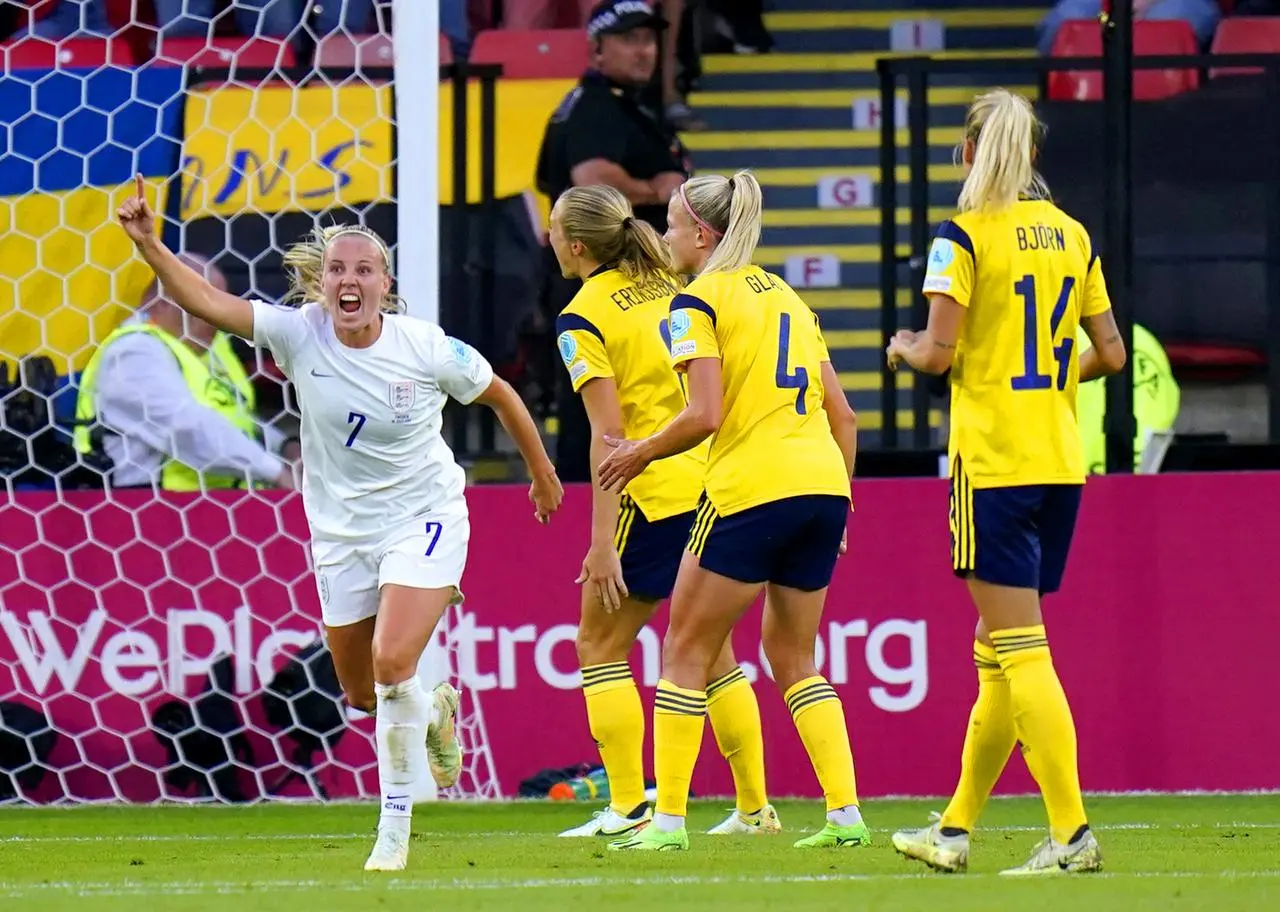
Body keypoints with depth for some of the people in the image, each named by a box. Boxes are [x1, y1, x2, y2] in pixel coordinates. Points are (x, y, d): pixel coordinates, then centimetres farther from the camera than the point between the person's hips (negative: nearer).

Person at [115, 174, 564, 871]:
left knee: (392, 662, -23)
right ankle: (434, 716, 50)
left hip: (423, 520, -4)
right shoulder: (299, 334, -13)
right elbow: (207, 302, -22)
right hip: (341, 533, 4)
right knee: (361, 693, 14)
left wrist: (541, 472, 16)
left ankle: (395, 826, -13)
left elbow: (497, 394, 3)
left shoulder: (428, 349, -15)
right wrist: (148, 244, -37)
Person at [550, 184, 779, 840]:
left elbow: (609, 434, -14)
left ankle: (628, 808, -1)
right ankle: (754, 807, 13)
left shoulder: (582, 318, -7)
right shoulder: (671, 288, 12)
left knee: (600, 647, 5)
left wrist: (602, 541, -16)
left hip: (658, 496, -7)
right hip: (718, 483, 7)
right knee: (711, 651, 16)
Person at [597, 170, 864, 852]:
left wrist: (640, 454, 1)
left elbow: (706, 416, -14)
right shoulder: (785, 296, 19)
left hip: (750, 490, -7)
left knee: (685, 650, 3)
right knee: (792, 657, 16)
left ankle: (669, 820, 0)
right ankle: (845, 814, 5)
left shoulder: (698, 302, -3)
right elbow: (842, 415, 18)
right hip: (823, 488, 7)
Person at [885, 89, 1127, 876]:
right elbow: (1111, 354, 10)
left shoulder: (965, 235, -9)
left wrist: (905, 348, 7)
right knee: (999, 653, 14)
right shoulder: (1072, 235, 9)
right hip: (1061, 460, 6)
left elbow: (941, 352, -14)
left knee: (1020, 651, -7)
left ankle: (1074, 834, -15)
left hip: (994, 460, -6)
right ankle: (955, 830, 22)